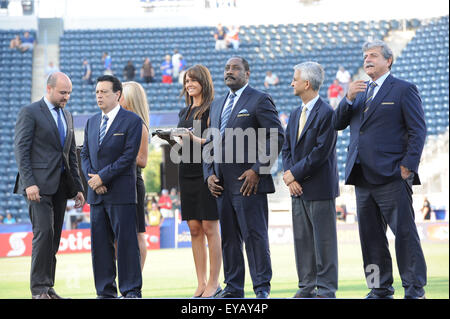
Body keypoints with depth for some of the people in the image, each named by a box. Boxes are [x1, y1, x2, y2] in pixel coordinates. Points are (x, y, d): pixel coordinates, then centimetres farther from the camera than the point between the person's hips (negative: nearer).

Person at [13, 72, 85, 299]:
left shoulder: (67, 116, 19)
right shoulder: (29, 113, -3)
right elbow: (21, 150, -9)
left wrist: (78, 187, 16)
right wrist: (29, 183, -18)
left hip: (61, 186, 7)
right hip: (39, 185, -7)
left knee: (54, 238, 5)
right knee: (43, 233, -14)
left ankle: (48, 288, 9)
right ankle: (39, 289, -11)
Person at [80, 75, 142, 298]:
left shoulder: (132, 121, -4)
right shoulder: (92, 122, 16)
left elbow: (129, 156, -11)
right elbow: (85, 154, 15)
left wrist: (102, 176, -13)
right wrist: (92, 178, -4)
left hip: (121, 192, -6)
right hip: (96, 193, 6)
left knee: (126, 241, -5)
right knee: (100, 243, 6)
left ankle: (131, 291, 0)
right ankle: (106, 292, 11)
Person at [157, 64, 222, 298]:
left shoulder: (211, 108, -4)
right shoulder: (184, 112, 18)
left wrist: (196, 139, -25)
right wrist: (171, 139, 3)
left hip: (206, 171, -7)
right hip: (187, 171, 7)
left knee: (210, 228, -6)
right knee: (194, 229, 5)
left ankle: (214, 282, -2)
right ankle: (201, 282, 8)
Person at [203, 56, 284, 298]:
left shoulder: (259, 101, -2)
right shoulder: (217, 104, 20)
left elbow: (277, 138, -9)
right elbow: (211, 143, 22)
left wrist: (257, 170, -14)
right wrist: (209, 173, 8)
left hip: (248, 182, -7)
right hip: (222, 184, 7)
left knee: (254, 235, -6)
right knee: (228, 237, 8)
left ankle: (262, 288, -1)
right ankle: (233, 288, 14)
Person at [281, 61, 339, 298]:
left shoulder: (326, 114, -12)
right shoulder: (295, 115, 15)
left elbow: (321, 152, -17)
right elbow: (287, 149, 14)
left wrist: (294, 173, -13)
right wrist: (290, 178, -1)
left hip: (320, 188, -8)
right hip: (298, 189, 8)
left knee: (323, 240, -3)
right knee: (301, 240, 10)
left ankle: (326, 289, 2)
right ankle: (307, 286, 16)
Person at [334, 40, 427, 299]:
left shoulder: (404, 90, 1)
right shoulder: (360, 91, 19)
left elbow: (418, 130, -5)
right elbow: (338, 124, 15)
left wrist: (408, 165, -13)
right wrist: (348, 99, -2)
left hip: (392, 177, -7)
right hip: (363, 177, 7)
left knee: (405, 233, -5)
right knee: (371, 236, 9)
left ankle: (415, 290, 0)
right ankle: (381, 290, 16)